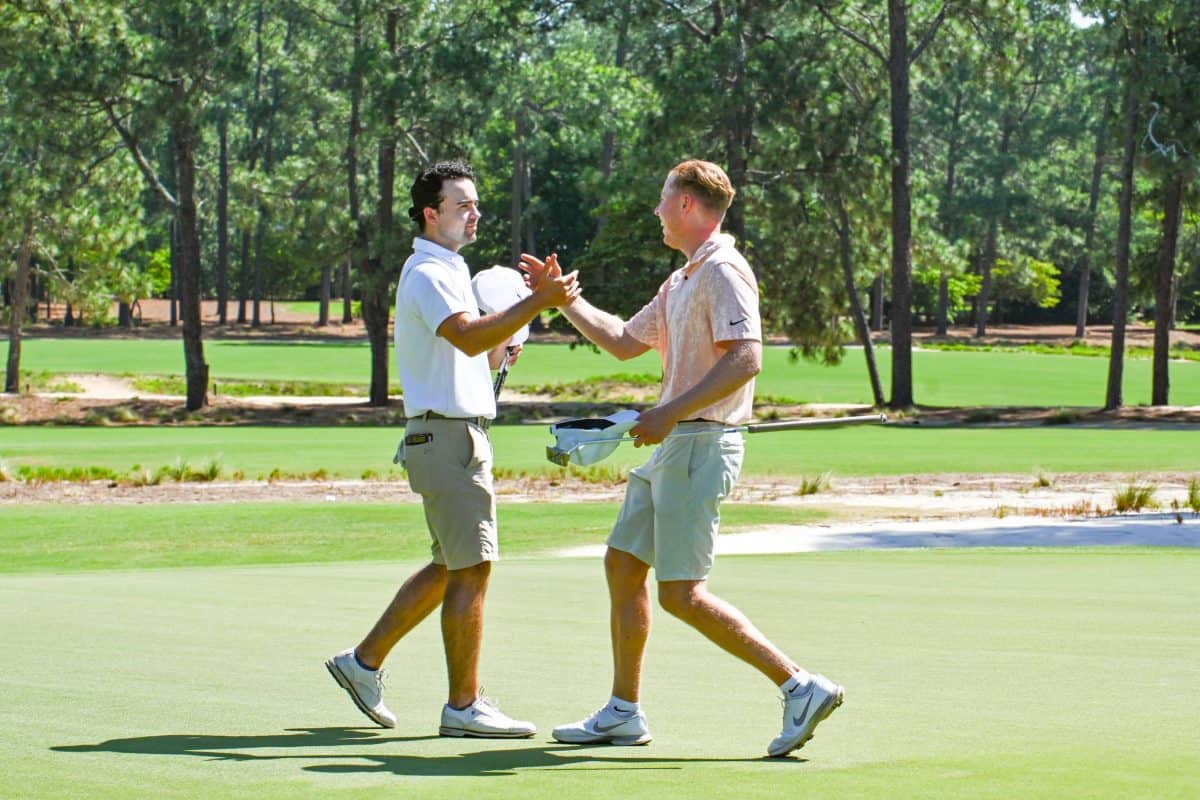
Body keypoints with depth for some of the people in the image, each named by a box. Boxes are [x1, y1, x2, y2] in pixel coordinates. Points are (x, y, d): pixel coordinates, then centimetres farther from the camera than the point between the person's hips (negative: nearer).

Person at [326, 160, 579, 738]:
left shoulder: (451, 272, 21)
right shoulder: (427, 274, -12)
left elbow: (485, 355, 21)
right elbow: (468, 338, -29)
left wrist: (528, 302, 8)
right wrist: (535, 305, -34)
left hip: (462, 435, 10)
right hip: (445, 435, -10)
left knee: (450, 568, 15)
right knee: (471, 570, -8)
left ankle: (365, 661, 23)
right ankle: (463, 706, -5)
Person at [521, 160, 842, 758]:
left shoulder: (723, 272, -13)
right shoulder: (681, 281, 19)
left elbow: (745, 359, -25)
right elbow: (624, 341, 30)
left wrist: (670, 414, -25)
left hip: (700, 445, -10)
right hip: (671, 445, 10)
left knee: (682, 594, -13)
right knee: (623, 566, 13)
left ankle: (801, 687, -13)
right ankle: (624, 712, 20)